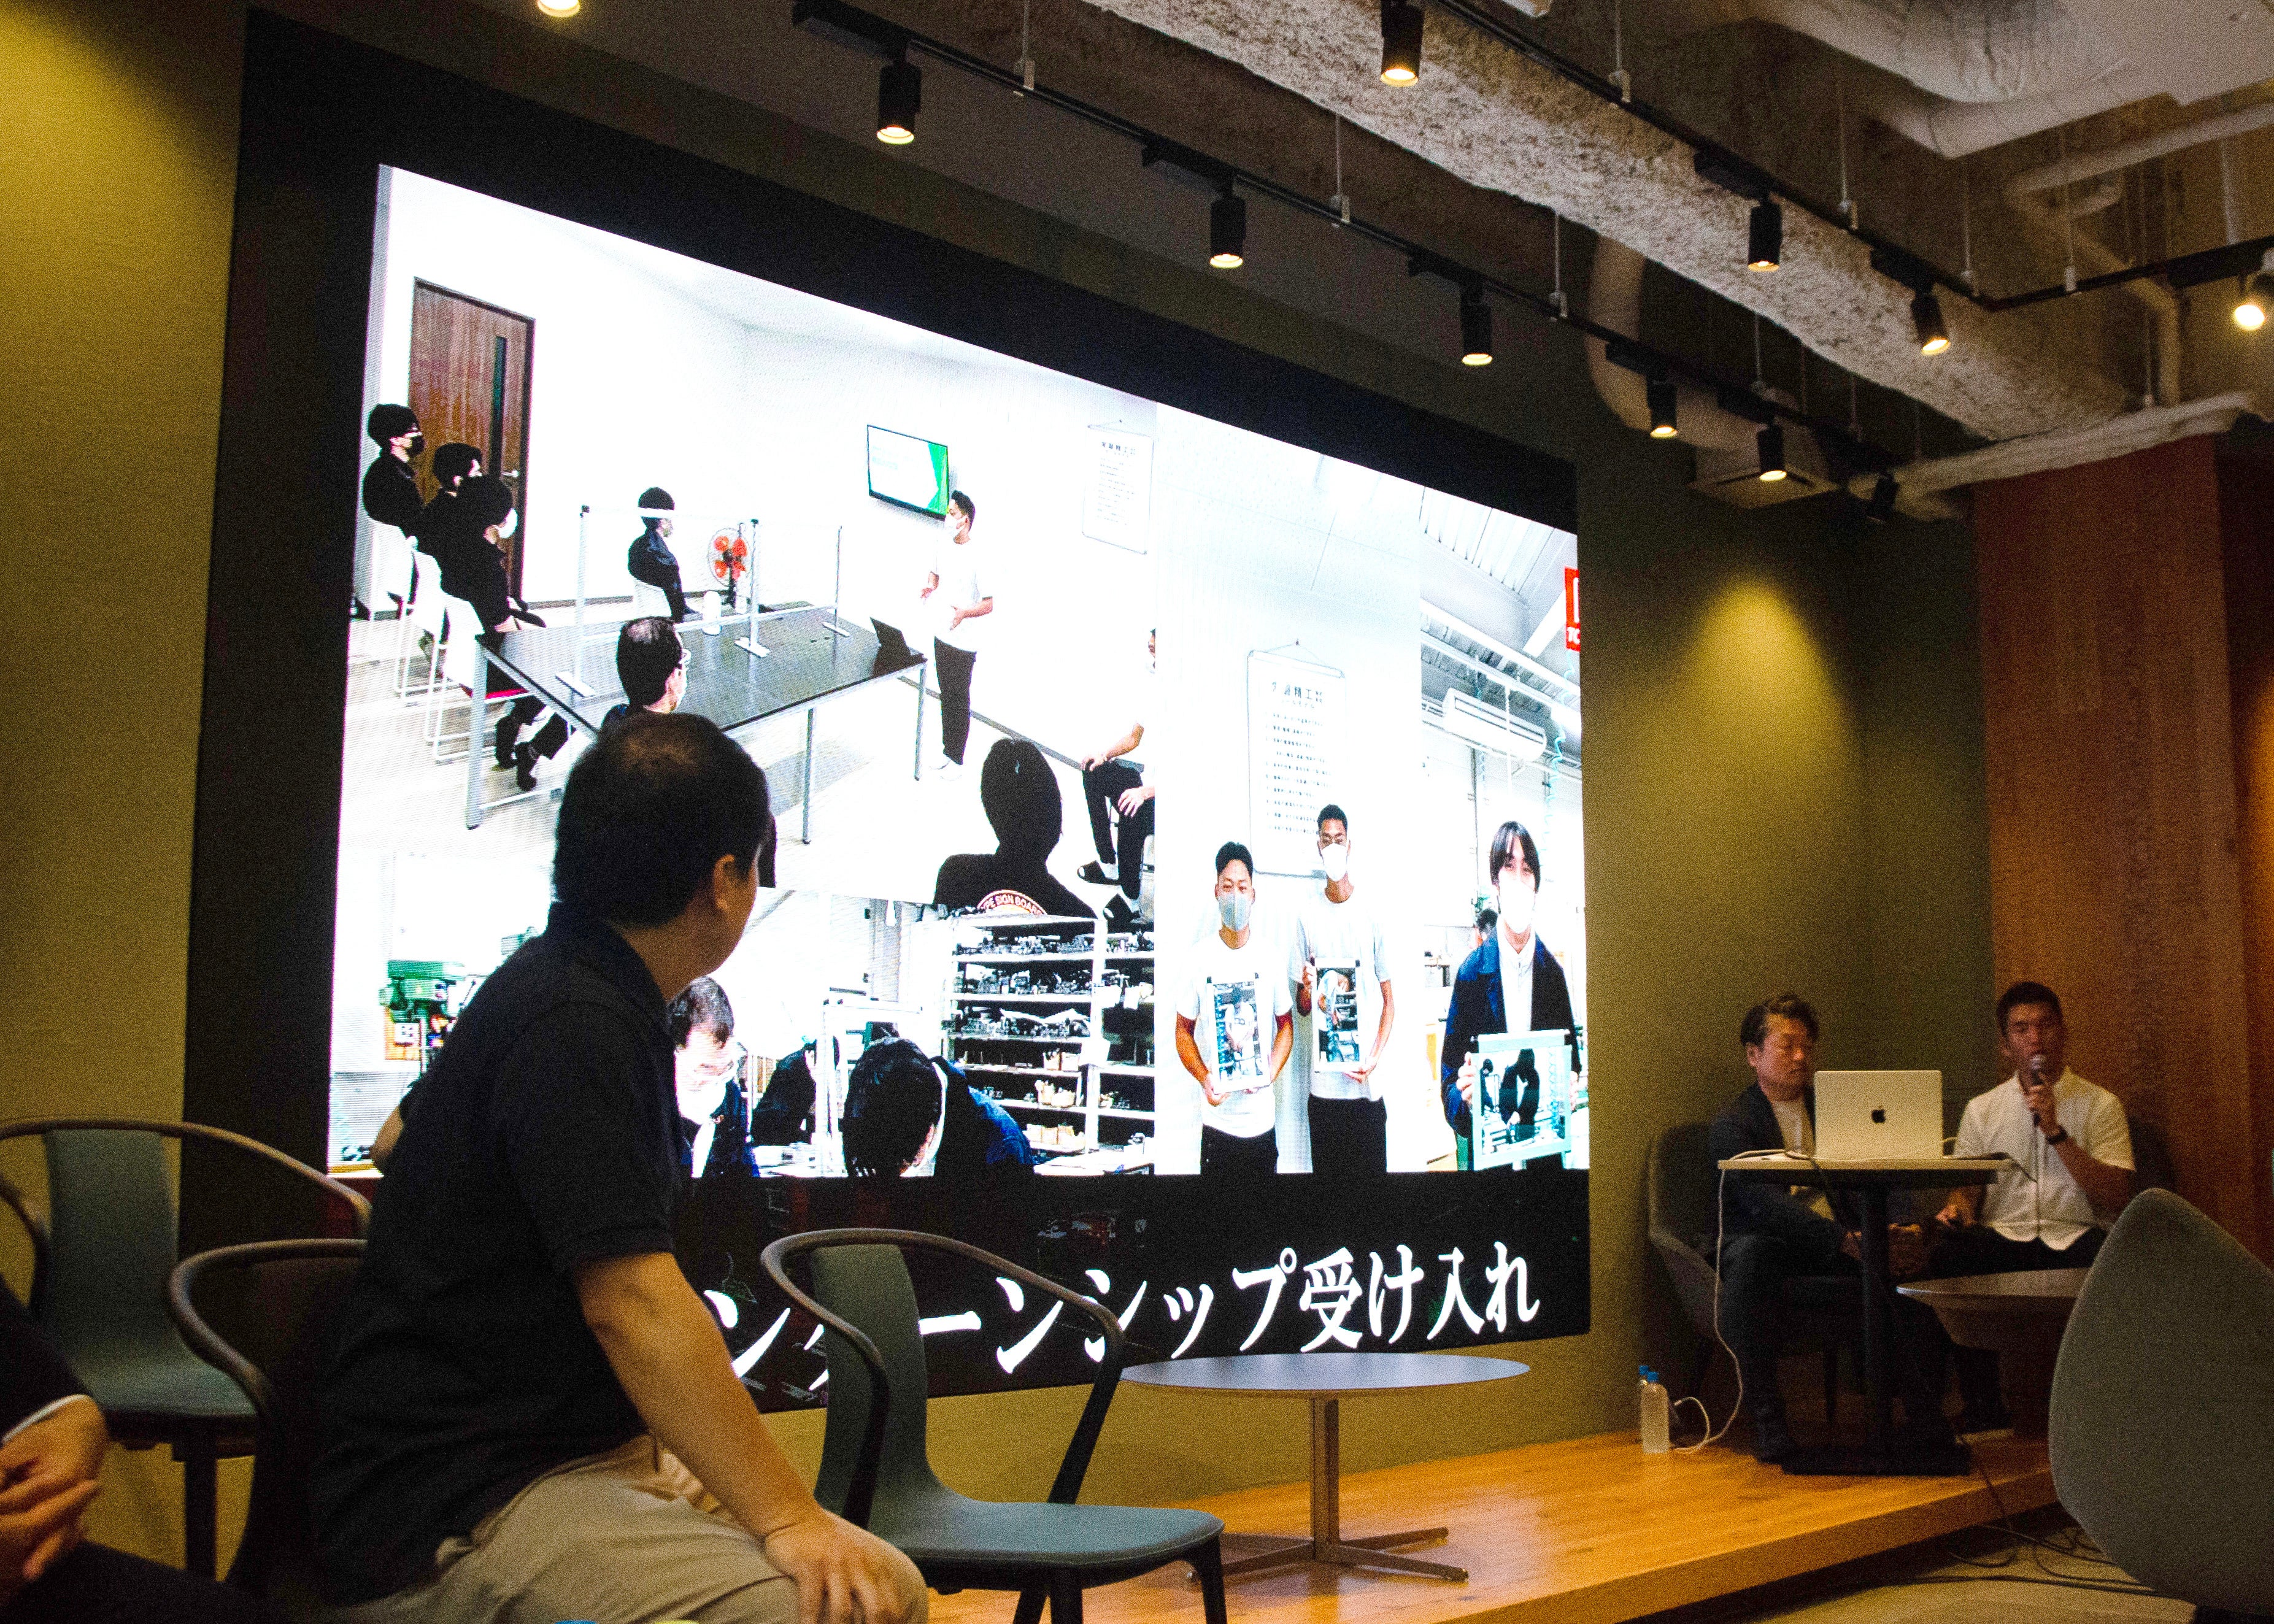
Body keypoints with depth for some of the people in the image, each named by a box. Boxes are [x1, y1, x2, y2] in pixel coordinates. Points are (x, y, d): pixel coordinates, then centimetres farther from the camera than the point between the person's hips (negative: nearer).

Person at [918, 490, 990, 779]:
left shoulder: (977, 559, -19)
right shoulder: (944, 545, 2)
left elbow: (989, 604, -16)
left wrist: (964, 613, -33)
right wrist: (930, 586, -2)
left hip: (964, 645, -7)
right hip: (942, 637, 7)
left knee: (959, 701, 3)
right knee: (946, 697, 18)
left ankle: (957, 761, 13)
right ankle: (946, 751, 31)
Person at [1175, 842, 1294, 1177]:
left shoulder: (1271, 958, -1)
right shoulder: (1201, 959, -5)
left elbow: (1286, 1024, 9)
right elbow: (1183, 1031, 3)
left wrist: (1271, 1074, -8)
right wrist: (1205, 1080, -12)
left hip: (1262, 1120, 1)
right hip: (1217, 1121, -1)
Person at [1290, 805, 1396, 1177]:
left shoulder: (1371, 912, 2)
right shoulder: (1307, 914, 3)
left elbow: (1390, 1000, 6)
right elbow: (1302, 1008, 7)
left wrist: (1375, 1060, -8)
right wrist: (1307, 989, -17)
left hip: (1368, 1083, 0)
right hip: (1322, 1081, 0)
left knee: (1372, 1167, 3)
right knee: (1326, 1167, 5)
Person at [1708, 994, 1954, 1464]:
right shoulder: (1732, 1124, -2)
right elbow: (1769, 1205, -18)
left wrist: (1899, 1232, -17)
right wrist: (1852, 1243, -32)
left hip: (1839, 1250, 5)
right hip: (1771, 1249, -5)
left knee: (1913, 1257, -21)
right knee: (1749, 1252, -38)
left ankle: (1925, 1414, -20)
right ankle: (1766, 1419, -32)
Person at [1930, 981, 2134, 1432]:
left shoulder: (2101, 1105, 9)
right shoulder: (1982, 1109, 17)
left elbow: (2117, 1198, -3)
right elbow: (1965, 1187, 15)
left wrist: (2056, 1132, -12)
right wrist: (1955, 1209, -10)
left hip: (2074, 1236, -2)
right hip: (2004, 1237, 2)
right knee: (1942, 1253, -31)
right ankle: (1982, 1404, -18)